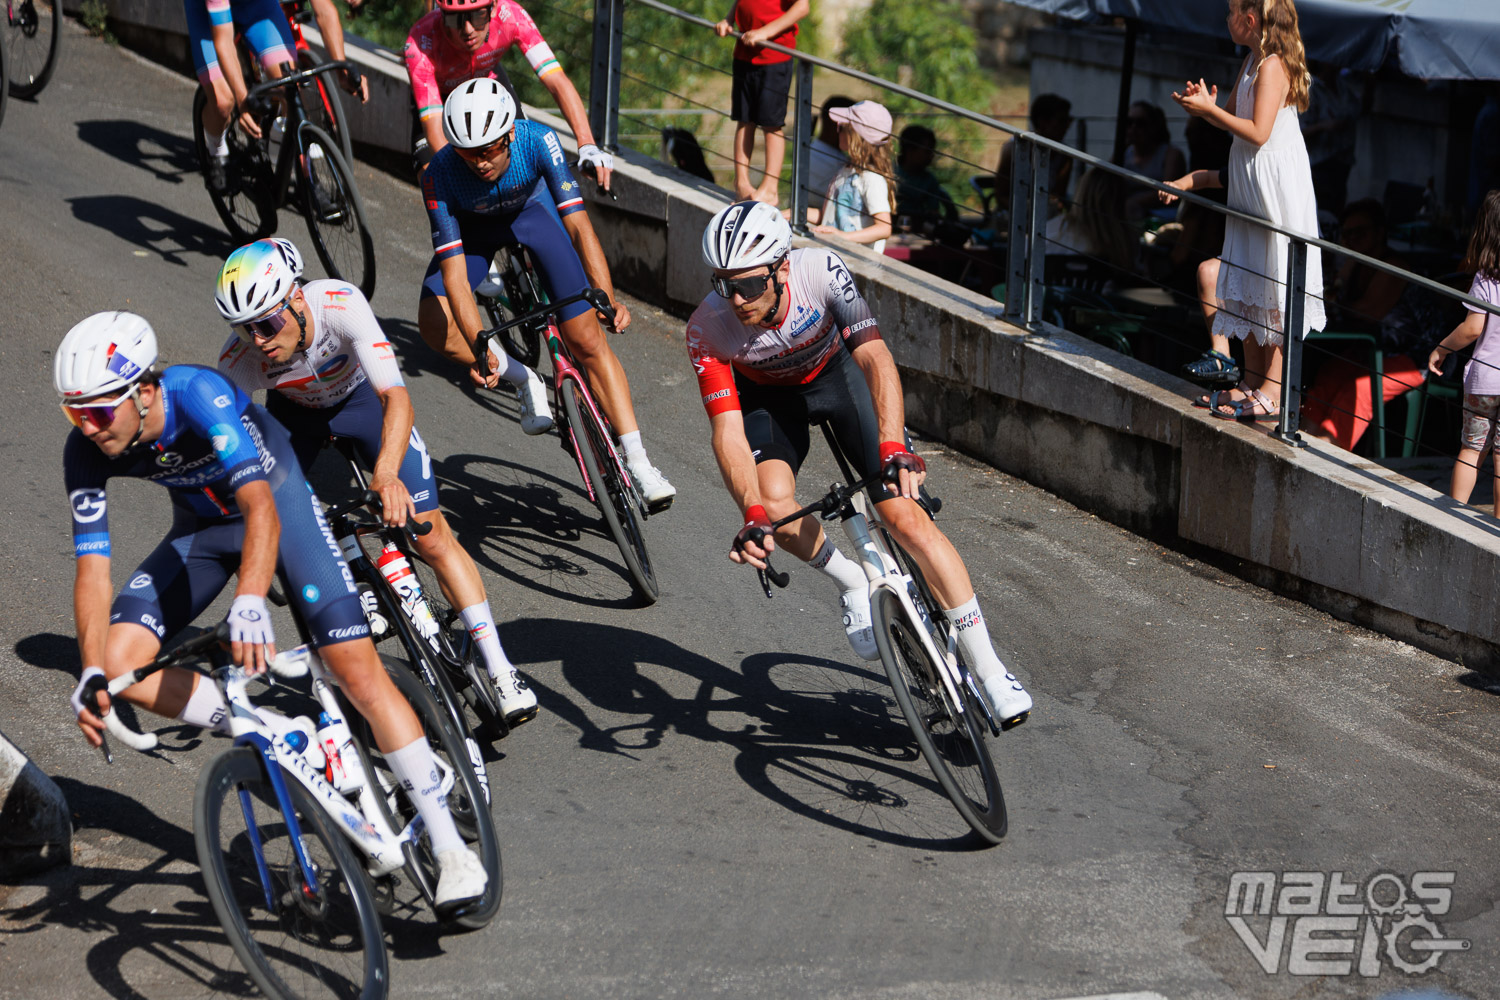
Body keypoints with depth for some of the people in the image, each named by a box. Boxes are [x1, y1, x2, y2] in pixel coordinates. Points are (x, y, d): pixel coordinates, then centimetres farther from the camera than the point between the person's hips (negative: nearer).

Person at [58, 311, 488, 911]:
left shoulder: (198, 394, -37)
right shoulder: (86, 452, -22)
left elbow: (261, 507, -47)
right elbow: (91, 564, -22)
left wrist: (250, 602, -64)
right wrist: (92, 672, -37)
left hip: (276, 497, -5)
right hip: (201, 529, 5)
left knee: (356, 667, -16)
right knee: (120, 663, -17)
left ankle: (451, 849, -10)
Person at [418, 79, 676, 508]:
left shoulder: (537, 141, -35)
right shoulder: (440, 175, -35)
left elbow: (577, 223, -37)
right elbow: (454, 270, -35)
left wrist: (608, 298, -47)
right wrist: (479, 347, -44)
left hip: (533, 212, -1)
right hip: (474, 227, 1)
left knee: (587, 339, -11)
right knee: (435, 325, -24)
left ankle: (638, 463, -8)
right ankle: (523, 381, 1)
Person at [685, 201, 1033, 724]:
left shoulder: (820, 270, -35)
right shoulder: (707, 329, -31)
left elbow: (875, 357, -41)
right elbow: (728, 431, -33)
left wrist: (894, 451, -54)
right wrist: (753, 515, -48)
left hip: (838, 369, -1)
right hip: (768, 394, 1)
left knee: (903, 514, -15)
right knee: (773, 504, -28)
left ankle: (990, 670, -8)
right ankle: (852, 582, 4)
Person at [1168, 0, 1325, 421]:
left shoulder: (1273, 66, -17)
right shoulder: (1253, 62, 13)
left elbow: (1258, 132, -23)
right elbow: (1238, 119, 17)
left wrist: (1209, 110, -19)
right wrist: (1207, 104, -2)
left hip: (1276, 182, -10)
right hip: (1250, 182, 10)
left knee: (1274, 290, -7)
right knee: (1248, 287, 13)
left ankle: (1273, 392, -5)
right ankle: (1252, 382, 20)